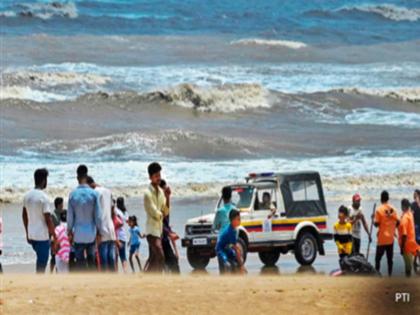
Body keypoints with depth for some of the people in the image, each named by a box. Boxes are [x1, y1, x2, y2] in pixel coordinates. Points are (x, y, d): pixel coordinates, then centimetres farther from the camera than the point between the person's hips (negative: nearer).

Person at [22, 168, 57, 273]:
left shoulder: (27, 195, 5)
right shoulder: (44, 197, -18)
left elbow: (24, 216, 14)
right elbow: (48, 219, -18)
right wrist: (55, 237, -11)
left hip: (31, 236, 7)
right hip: (42, 237, -7)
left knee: (40, 260, 22)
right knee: (42, 264, 0)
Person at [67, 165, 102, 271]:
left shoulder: (73, 194, -7)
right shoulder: (94, 194, -8)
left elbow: (70, 215, -3)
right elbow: (98, 215, -5)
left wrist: (69, 230, 9)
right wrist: (99, 230, 7)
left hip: (78, 233, -1)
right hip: (91, 232, 1)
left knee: (80, 261, 4)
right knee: (91, 260, 12)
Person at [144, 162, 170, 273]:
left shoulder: (160, 191, 11)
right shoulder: (148, 193, -14)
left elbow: (166, 212, 8)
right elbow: (155, 214, -18)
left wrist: (167, 198, -5)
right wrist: (161, 214, 2)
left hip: (159, 229, 8)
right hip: (152, 229, -8)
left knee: (153, 258, 10)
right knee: (160, 256, -17)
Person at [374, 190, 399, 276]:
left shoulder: (379, 210, -12)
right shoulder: (393, 209, 0)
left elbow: (376, 224, -13)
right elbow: (397, 222, 2)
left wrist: (374, 220, 8)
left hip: (382, 238, -4)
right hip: (391, 238, 4)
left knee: (378, 258, 3)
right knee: (390, 258, 10)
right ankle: (390, 274, 11)